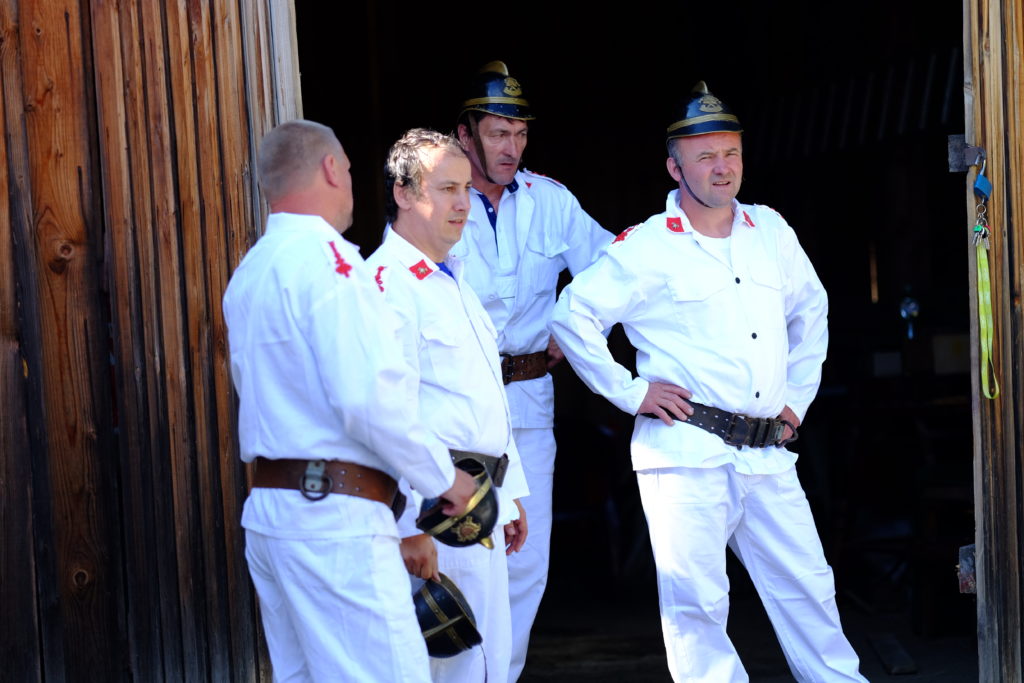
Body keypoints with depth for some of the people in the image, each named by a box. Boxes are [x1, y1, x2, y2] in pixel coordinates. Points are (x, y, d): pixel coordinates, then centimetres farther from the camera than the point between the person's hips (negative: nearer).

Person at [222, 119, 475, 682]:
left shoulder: (249, 272, 16)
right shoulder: (326, 258, -12)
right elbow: (370, 397, -20)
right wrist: (445, 480, -7)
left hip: (267, 509, 10)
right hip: (336, 517, -9)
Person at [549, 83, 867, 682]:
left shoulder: (771, 231, 12)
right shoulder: (647, 247, -3)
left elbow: (811, 310, 27)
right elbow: (573, 317, -2)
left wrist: (798, 396, 19)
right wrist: (629, 392, -5)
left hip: (768, 454, 5)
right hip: (687, 455, -4)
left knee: (808, 588, 8)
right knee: (696, 602, -4)